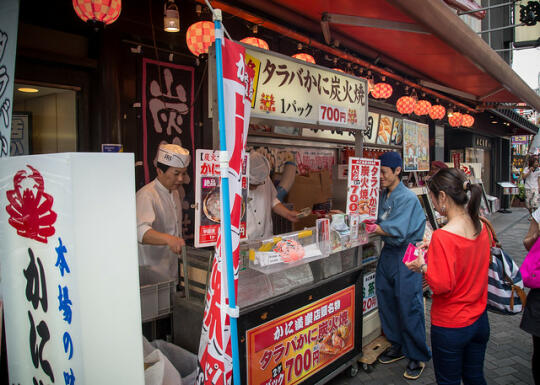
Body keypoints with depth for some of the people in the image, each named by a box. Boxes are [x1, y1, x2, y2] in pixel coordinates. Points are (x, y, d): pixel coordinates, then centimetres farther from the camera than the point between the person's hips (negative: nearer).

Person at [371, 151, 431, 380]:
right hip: (388, 253, 8)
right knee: (386, 301, 15)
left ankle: (417, 357, 18)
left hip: (405, 256, -8)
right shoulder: (384, 195, 8)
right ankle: (397, 346, 33)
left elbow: (396, 230, -24)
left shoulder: (407, 198, -16)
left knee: (409, 307, 0)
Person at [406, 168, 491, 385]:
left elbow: (442, 285, -25)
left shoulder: (443, 237, -27)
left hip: (450, 327, -7)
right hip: (479, 320, 7)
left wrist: (423, 267, -9)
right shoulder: (481, 227, -4)